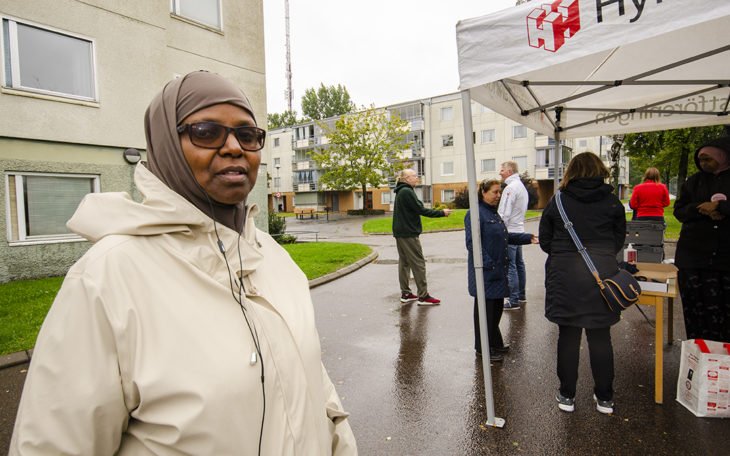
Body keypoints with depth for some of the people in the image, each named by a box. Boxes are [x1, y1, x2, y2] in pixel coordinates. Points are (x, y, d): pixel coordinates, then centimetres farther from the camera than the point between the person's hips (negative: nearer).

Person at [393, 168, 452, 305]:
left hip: (400, 232, 10)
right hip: (408, 233, -10)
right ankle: (423, 296, 0)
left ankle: (405, 293, 18)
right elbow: (420, 210, -18)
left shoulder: (401, 191, 15)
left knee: (404, 262, 12)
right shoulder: (407, 191, -15)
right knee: (418, 263, -5)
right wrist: (442, 213, -12)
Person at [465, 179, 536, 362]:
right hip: (485, 272, -9)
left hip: (498, 271, 9)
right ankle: (484, 348, 17)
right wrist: (488, 264, -24)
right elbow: (472, 243, -22)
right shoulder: (476, 214, -16)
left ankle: (495, 343, 33)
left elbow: (505, 237, 21)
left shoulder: (494, 213, 15)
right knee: (486, 309, 2)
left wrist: (528, 238, 11)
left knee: (497, 307, 17)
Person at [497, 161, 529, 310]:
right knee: (519, 264, 17)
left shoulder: (511, 187, -16)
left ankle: (513, 301, -2)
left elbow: (504, 214, -20)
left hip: (510, 232, -10)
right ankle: (521, 295, 29)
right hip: (519, 229, 10)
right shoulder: (522, 186, 15)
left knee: (510, 267, -6)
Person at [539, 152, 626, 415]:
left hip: (565, 275, -1)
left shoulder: (557, 202, -2)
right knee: (600, 337, 12)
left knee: (568, 336, 8)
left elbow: (544, 241, 2)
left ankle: (567, 395, 19)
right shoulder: (612, 202, 1)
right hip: (602, 273, 1)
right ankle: (604, 397, 24)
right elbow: (618, 240, 9)